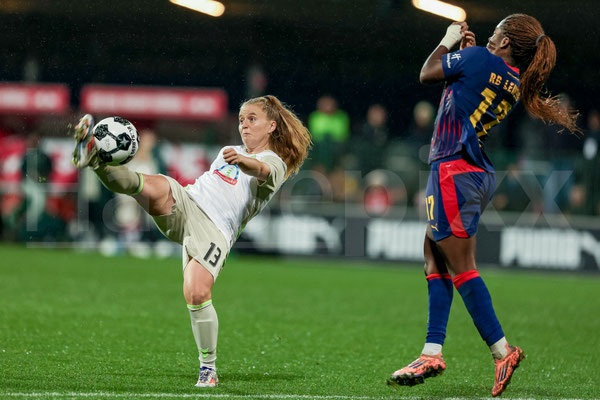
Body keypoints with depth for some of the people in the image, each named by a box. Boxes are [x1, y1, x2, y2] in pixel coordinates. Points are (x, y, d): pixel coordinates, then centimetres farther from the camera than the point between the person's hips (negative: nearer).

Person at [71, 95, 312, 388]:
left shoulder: (275, 164, 5)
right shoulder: (228, 152, 30)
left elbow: (261, 170, -21)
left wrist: (243, 161, -42)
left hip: (214, 231, -5)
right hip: (184, 203, 5)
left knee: (196, 295, -21)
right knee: (156, 186, -27)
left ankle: (208, 367, -6)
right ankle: (96, 161, -47)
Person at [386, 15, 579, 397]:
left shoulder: (479, 58, -13)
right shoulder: (514, 83, 10)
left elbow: (428, 73, 0)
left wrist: (449, 41, 15)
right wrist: (466, 49, 23)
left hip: (453, 170, -9)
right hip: (479, 175, 9)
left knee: (460, 267, -8)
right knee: (435, 261, 13)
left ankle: (502, 349, -9)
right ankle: (432, 353, 13)